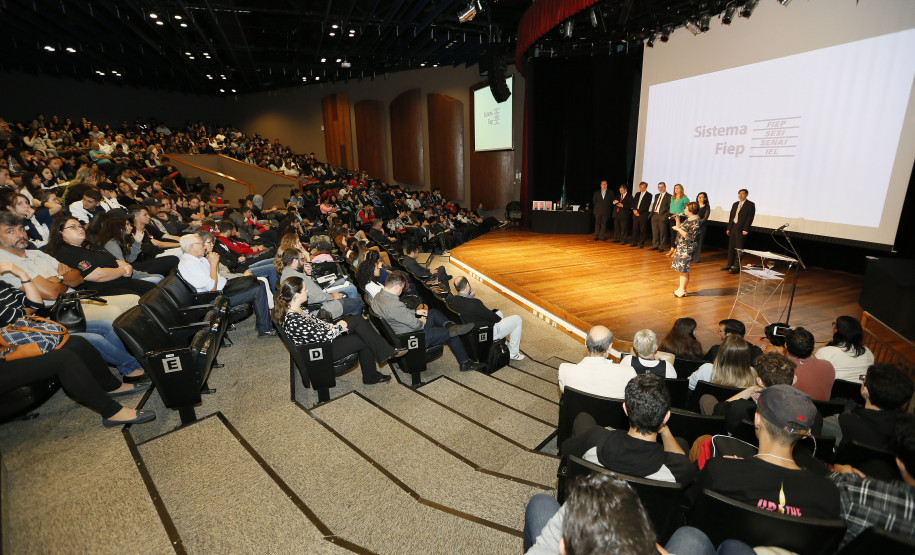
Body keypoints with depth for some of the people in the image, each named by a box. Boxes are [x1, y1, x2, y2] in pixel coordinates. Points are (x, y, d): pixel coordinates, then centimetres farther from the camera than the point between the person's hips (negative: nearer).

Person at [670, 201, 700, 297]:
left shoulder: (695, 221, -17)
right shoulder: (689, 219, 12)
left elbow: (690, 237, -23)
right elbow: (682, 230, 20)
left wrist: (678, 229, -19)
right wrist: (677, 221, 14)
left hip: (687, 249, -10)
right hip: (682, 247, 10)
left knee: (684, 269, -4)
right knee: (682, 269, 14)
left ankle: (682, 290, 5)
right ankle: (681, 288, 22)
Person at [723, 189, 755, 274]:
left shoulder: (750, 205, -3)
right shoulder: (735, 204, 16)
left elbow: (750, 218, -9)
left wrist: (745, 230, -16)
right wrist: (728, 228, 11)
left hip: (741, 229, -6)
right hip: (733, 227, 6)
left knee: (739, 248, -5)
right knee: (731, 247, 10)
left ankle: (736, 267, -2)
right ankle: (730, 265, 18)